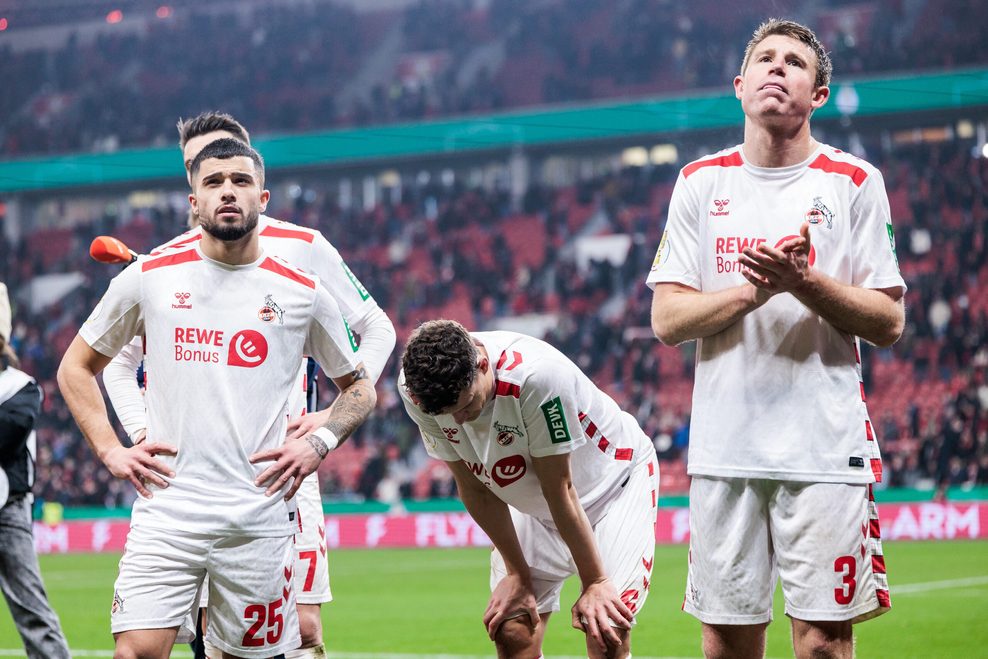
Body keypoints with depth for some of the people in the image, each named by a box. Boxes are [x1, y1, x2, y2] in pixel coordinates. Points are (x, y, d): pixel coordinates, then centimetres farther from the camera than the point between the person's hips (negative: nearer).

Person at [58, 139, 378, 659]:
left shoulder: (303, 294, 7)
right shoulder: (150, 279, 6)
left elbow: (359, 388, 19)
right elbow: (75, 368, 16)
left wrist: (321, 439, 1)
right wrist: (109, 450, 4)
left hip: (260, 516, 1)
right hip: (167, 510, -1)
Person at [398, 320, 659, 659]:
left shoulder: (537, 375, -38)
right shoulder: (415, 391, -23)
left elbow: (560, 492, -28)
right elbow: (474, 488, -11)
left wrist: (594, 582, -18)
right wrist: (517, 573, -6)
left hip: (617, 482, -5)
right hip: (530, 503, 5)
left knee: (605, 631, -18)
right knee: (511, 631, -7)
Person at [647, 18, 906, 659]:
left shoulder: (854, 182, 3)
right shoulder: (701, 183, 9)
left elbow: (889, 322, 0)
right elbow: (667, 319, 4)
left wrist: (805, 282, -16)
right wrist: (754, 290, -12)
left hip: (825, 444, -2)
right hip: (725, 444, 2)